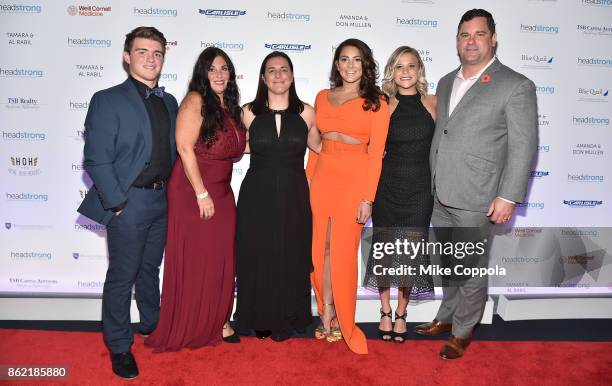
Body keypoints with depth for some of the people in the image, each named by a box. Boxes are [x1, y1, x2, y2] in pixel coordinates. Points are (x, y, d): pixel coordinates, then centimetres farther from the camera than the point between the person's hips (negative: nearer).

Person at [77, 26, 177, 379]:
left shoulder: (169, 102, 10)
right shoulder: (107, 100, -8)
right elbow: (96, 159, -13)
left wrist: (172, 191, 5)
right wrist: (117, 202, -15)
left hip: (162, 199, 6)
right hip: (129, 201, -5)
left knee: (151, 269, 21)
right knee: (122, 276, 5)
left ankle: (153, 326, 40)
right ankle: (119, 346, 22)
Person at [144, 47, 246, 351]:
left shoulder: (230, 107, 13)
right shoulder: (195, 101, -10)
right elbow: (185, 147, -18)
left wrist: (252, 141, 3)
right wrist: (201, 193, -19)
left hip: (222, 192, 7)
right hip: (192, 191, -7)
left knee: (221, 259, 10)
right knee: (193, 260, 2)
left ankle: (218, 321, 25)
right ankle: (189, 328, 19)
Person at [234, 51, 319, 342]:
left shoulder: (305, 113, 1)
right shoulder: (249, 113, 1)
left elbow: (317, 145, 17)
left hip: (293, 197, 0)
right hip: (257, 197, 0)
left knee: (291, 259, 8)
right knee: (257, 258, 6)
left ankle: (285, 321, 27)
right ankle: (259, 320, 26)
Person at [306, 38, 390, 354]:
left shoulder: (376, 102, 0)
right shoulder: (322, 97, 12)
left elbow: (375, 152, -5)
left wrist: (368, 197, -11)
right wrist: (308, 182, 6)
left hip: (355, 179, -4)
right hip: (322, 177, 4)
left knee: (343, 249, 1)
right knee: (322, 247, 7)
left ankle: (340, 318, 19)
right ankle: (327, 313, 23)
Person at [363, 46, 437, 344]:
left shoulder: (432, 103, 2)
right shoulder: (384, 105, 0)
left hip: (420, 188, 1)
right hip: (387, 187, 0)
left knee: (411, 251, 4)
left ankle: (401, 314, 23)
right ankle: (385, 312, 24)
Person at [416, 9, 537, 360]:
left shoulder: (516, 86, -7)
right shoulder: (446, 83, 14)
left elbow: (524, 146, -9)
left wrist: (508, 197, -14)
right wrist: (432, 183, 14)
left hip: (476, 199, -6)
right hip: (441, 197, 6)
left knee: (472, 270, 6)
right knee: (449, 265, 20)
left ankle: (463, 331, 25)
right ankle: (447, 317, 38)